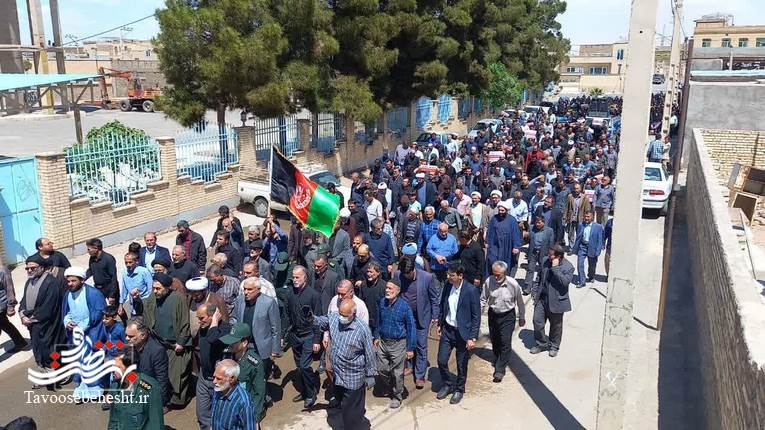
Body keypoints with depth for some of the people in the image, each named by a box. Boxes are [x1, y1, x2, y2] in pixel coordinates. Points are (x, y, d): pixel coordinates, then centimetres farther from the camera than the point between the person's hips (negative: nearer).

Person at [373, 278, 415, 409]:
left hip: (398, 344, -4)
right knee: (381, 369, 13)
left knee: (397, 373, 7)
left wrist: (410, 348, -11)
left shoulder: (404, 306, -19)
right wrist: (376, 337, 15)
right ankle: (393, 386, 41)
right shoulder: (381, 302, -6)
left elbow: (411, 328, -12)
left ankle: (397, 397, 28)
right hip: (383, 342, 4)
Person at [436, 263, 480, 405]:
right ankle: (448, 384, 33)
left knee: (462, 365, 11)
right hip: (447, 330, 4)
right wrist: (440, 324, 13)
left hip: (462, 333, -4)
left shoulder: (471, 290, -19)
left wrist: (472, 337, -15)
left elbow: (476, 316, -14)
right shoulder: (447, 286, -4)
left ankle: (459, 389, 34)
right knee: (441, 360, 8)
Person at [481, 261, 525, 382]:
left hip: (508, 316, -3)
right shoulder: (489, 281, -17)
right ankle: (497, 359, 44)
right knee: (494, 340, 18)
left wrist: (522, 317, 6)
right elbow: (483, 299, -1)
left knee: (505, 343, -6)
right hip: (493, 314, 3)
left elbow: (520, 302, -4)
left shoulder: (513, 284, -21)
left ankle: (500, 369, 3)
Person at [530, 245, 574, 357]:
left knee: (556, 325, 12)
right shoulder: (547, 262, 3)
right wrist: (535, 291, 11)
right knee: (537, 321, 4)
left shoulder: (568, 267, -14)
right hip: (541, 298, 5)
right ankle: (541, 344, 24)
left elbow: (565, 282, -29)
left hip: (556, 301, -5)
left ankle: (554, 346, 32)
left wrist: (555, 268, -29)